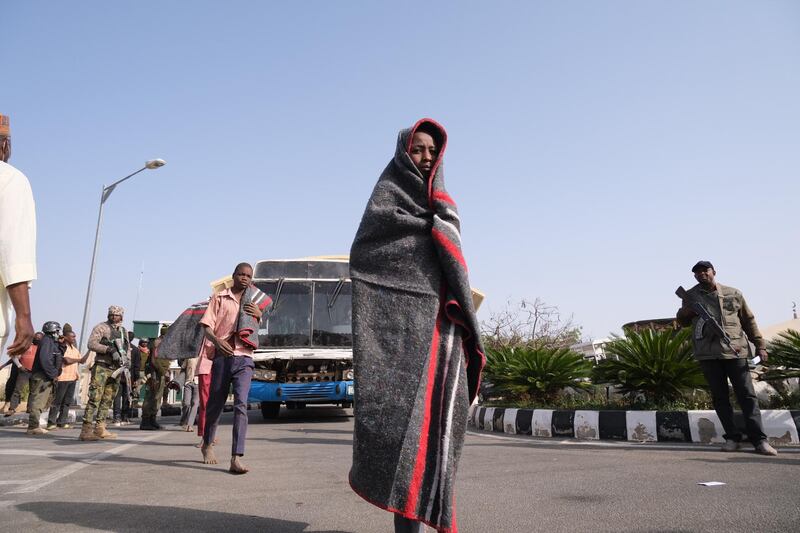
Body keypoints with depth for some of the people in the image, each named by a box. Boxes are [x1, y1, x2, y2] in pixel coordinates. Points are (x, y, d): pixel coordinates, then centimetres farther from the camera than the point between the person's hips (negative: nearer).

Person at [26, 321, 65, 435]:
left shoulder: (53, 342, 17)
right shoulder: (47, 341, -12)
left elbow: (59, 357, 18)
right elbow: (44, 359, -22)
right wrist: (52, 374, -18)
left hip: (47, 378, 10)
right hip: (42, 377, -10)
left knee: (40, 402, 13)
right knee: (38, 401, -9)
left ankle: (33, 426, 18)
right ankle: (33, 427, -8)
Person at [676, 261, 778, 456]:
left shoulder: (733, 294, 10)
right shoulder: (691, 296, 10)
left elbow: (749, 321, 13)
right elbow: (682, 321, 19)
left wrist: (760, 345, 6)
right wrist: (685, 312, -5)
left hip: (735, 351, 0)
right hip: (708, 354, 1)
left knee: (747, 395, -2)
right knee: (720, 397, 3)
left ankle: (759, 439, 0)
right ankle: (732, 437, 9)